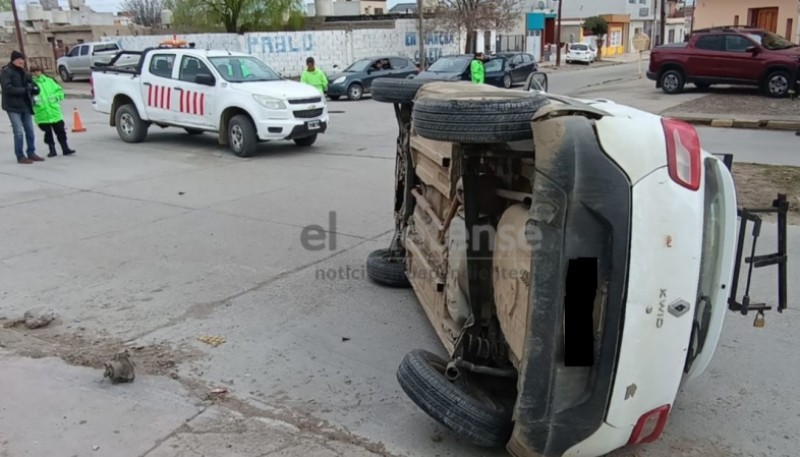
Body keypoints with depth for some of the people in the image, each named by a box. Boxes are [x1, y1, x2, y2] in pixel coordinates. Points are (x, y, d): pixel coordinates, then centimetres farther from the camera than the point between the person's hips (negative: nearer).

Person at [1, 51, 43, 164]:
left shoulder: (23, 72, 15)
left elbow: (30, 83, 19)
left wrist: (33, 88, -5)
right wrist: (24, 90, -23)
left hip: (25, 105, 7)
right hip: (13, 106, -7)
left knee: (30, 131, 9)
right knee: (19, 132, -9)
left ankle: (31, 153, 20)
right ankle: (20, 156, -1)